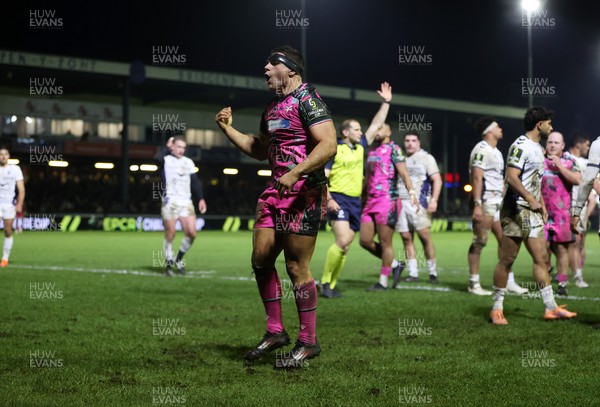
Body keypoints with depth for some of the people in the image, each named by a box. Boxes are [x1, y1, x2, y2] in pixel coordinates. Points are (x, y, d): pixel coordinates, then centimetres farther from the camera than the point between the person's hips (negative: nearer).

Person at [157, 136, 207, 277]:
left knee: (191, 233, -7)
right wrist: (167, 148, -6)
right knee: (170, 235, -4)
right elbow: (159, 157, -24)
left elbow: (195, 182, 17)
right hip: (170, 201, -4)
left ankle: (179, 259, 14)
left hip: (186, 202, 4)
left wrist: (201, 199, 8)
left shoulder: (188, 162, 17)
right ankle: (168, 264, 10)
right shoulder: (166, 160, 1)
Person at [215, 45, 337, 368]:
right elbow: (259, 149, 30)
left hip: (304, 193, -9)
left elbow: (328, 145, -21)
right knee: (260, 259, 8)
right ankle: (275, 331, 19)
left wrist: (295, 173, -28)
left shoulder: (307, 99, -10)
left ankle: (308, 342, 5)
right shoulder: (272, 107, 18)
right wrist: (228, 128, 20)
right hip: (276, 190, 9)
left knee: (296, 267, -6)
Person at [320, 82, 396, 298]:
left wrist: (386, 103, 15)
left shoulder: (360, 147, 13)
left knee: (345, 246, 4)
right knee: (342, 242, -20)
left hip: (356, 201, 7)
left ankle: (331, 285, 9)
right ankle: (325, 282, -8)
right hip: (339, 200, -7)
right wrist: (328, 199, -20)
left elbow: (376, 124, 19)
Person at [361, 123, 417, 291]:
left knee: (385, 243, -2)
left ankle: (383, 282, 6)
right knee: (365, 241, 4)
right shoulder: (371, 152, 19)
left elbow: (403, 173, -14)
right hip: (371, 201, 8)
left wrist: (411, 191, -27)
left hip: (387, 201, -8)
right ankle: (394, 265, 21)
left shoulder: (393, 149, -4)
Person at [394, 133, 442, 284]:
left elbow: (437, 180, -2)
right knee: (406, 238, 0)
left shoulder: (426, 158, 5)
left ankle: (433, 272, -3)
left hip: (419, 203, -5)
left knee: (425, 236, -11)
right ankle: (413, 273, 4)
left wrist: (434, 200, -13)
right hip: (401, 203, 5)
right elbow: (394, 180, 24)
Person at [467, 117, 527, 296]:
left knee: (505, 240, 9)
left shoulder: (496, 152, 19)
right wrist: (477, 204, -24)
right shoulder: (481, 150, -11)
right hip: (486, 201, -10)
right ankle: (474, 284, 0)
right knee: (479, 242, -5)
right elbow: (477, 178, -18)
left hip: (498, 202, 10)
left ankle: (509, 282, 13)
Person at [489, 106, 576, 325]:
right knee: (507, 260, -4)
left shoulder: (538, 148, 18)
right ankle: (497, 309, 4)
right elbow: (511, 178, -22)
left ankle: (551, 308, 10)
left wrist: (542, 205, 16)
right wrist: (531, 200, -18)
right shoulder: (521, 146, -12)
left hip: (532, 213, 9)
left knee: (541, 258, 7)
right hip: (516, 210, -9)